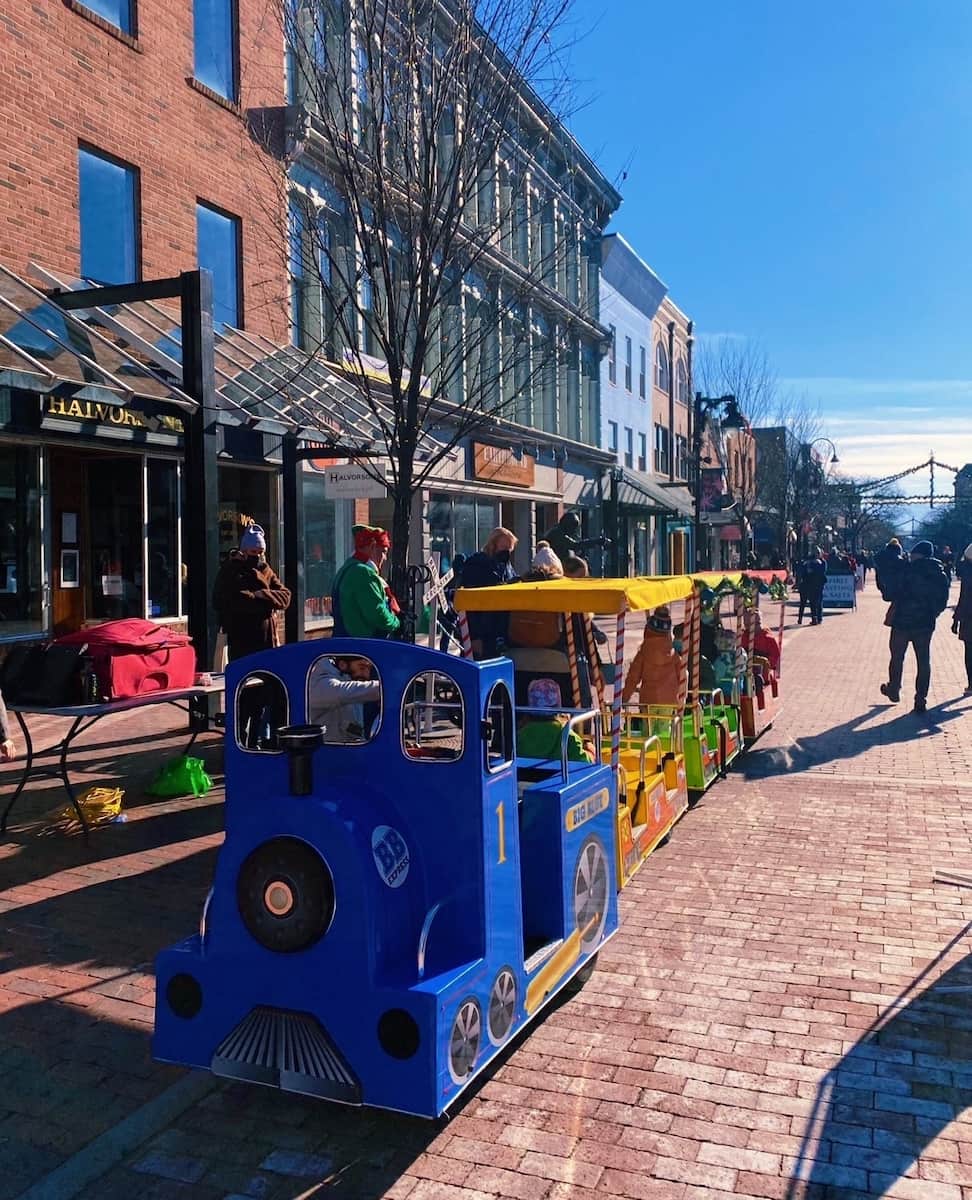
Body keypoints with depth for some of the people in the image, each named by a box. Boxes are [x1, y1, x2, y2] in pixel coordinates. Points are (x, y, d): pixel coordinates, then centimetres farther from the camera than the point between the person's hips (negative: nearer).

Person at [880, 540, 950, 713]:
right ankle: (921, 699, 8)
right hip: (926, 624, 3)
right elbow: (942, 603, 5)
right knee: (924, 661, 9)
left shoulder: (907, 570, -12)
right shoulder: (941, 574, 2)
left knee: (897, 657, 14)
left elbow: (891, 596, -12)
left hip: (903, 622, -3)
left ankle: (893, 689, 27)